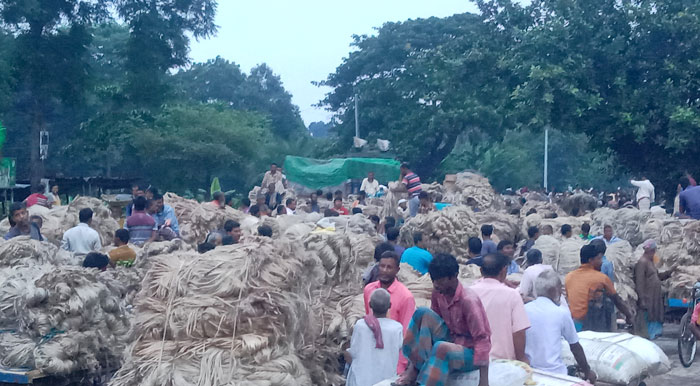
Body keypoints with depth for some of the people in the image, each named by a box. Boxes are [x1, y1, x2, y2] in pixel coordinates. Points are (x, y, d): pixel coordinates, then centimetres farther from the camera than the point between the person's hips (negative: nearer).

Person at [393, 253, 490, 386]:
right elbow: (430, 323, 7)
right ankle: (415, 368, -18)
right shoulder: (438, 292, -5)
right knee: (423, 313, -15)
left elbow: (482, 340, -25)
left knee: (441, 348, -39)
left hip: (470, 352, -7)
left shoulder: (468, 300, -25)